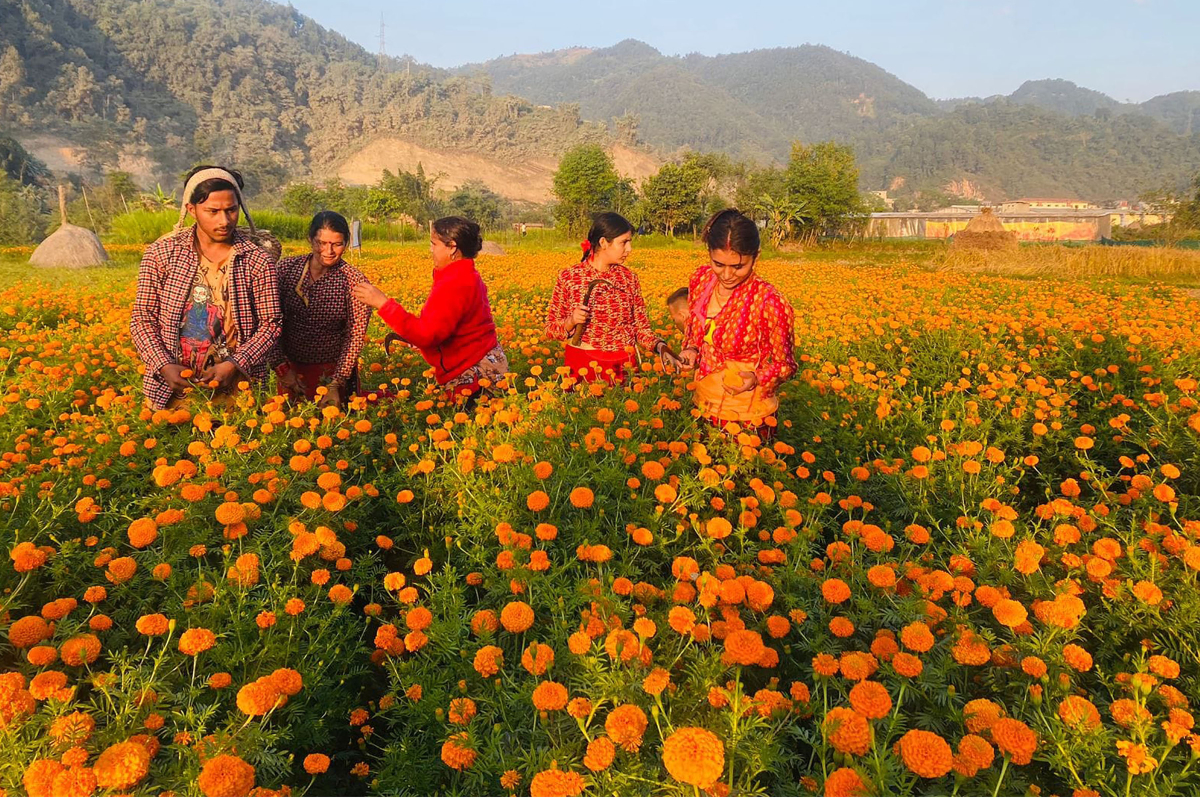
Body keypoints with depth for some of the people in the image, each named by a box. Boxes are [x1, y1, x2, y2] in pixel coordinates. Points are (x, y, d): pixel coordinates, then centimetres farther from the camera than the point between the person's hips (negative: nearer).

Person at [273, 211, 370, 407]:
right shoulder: (286, 268, -8)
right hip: (291, 368, 3)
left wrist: (335, 384, -16)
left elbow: (355, 336, -12)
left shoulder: (354, 282, -13)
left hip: (333, 372, -2)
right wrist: (283, 368, -10)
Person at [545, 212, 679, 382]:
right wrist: (571, 322, -18)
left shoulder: (629, 277, 3)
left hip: (624, 365, 3)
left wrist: (660, 347, -13)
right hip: (582, 365, -2)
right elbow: (550, 329, 2)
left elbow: (641, 326, 5)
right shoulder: (568, 277, -4)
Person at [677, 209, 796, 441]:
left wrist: (756, 378, -29)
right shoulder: (701, 279, -8)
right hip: (703, 406, 5)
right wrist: (690, 350, -9)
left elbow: (785, 364, -11)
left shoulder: (769, 302, -23)